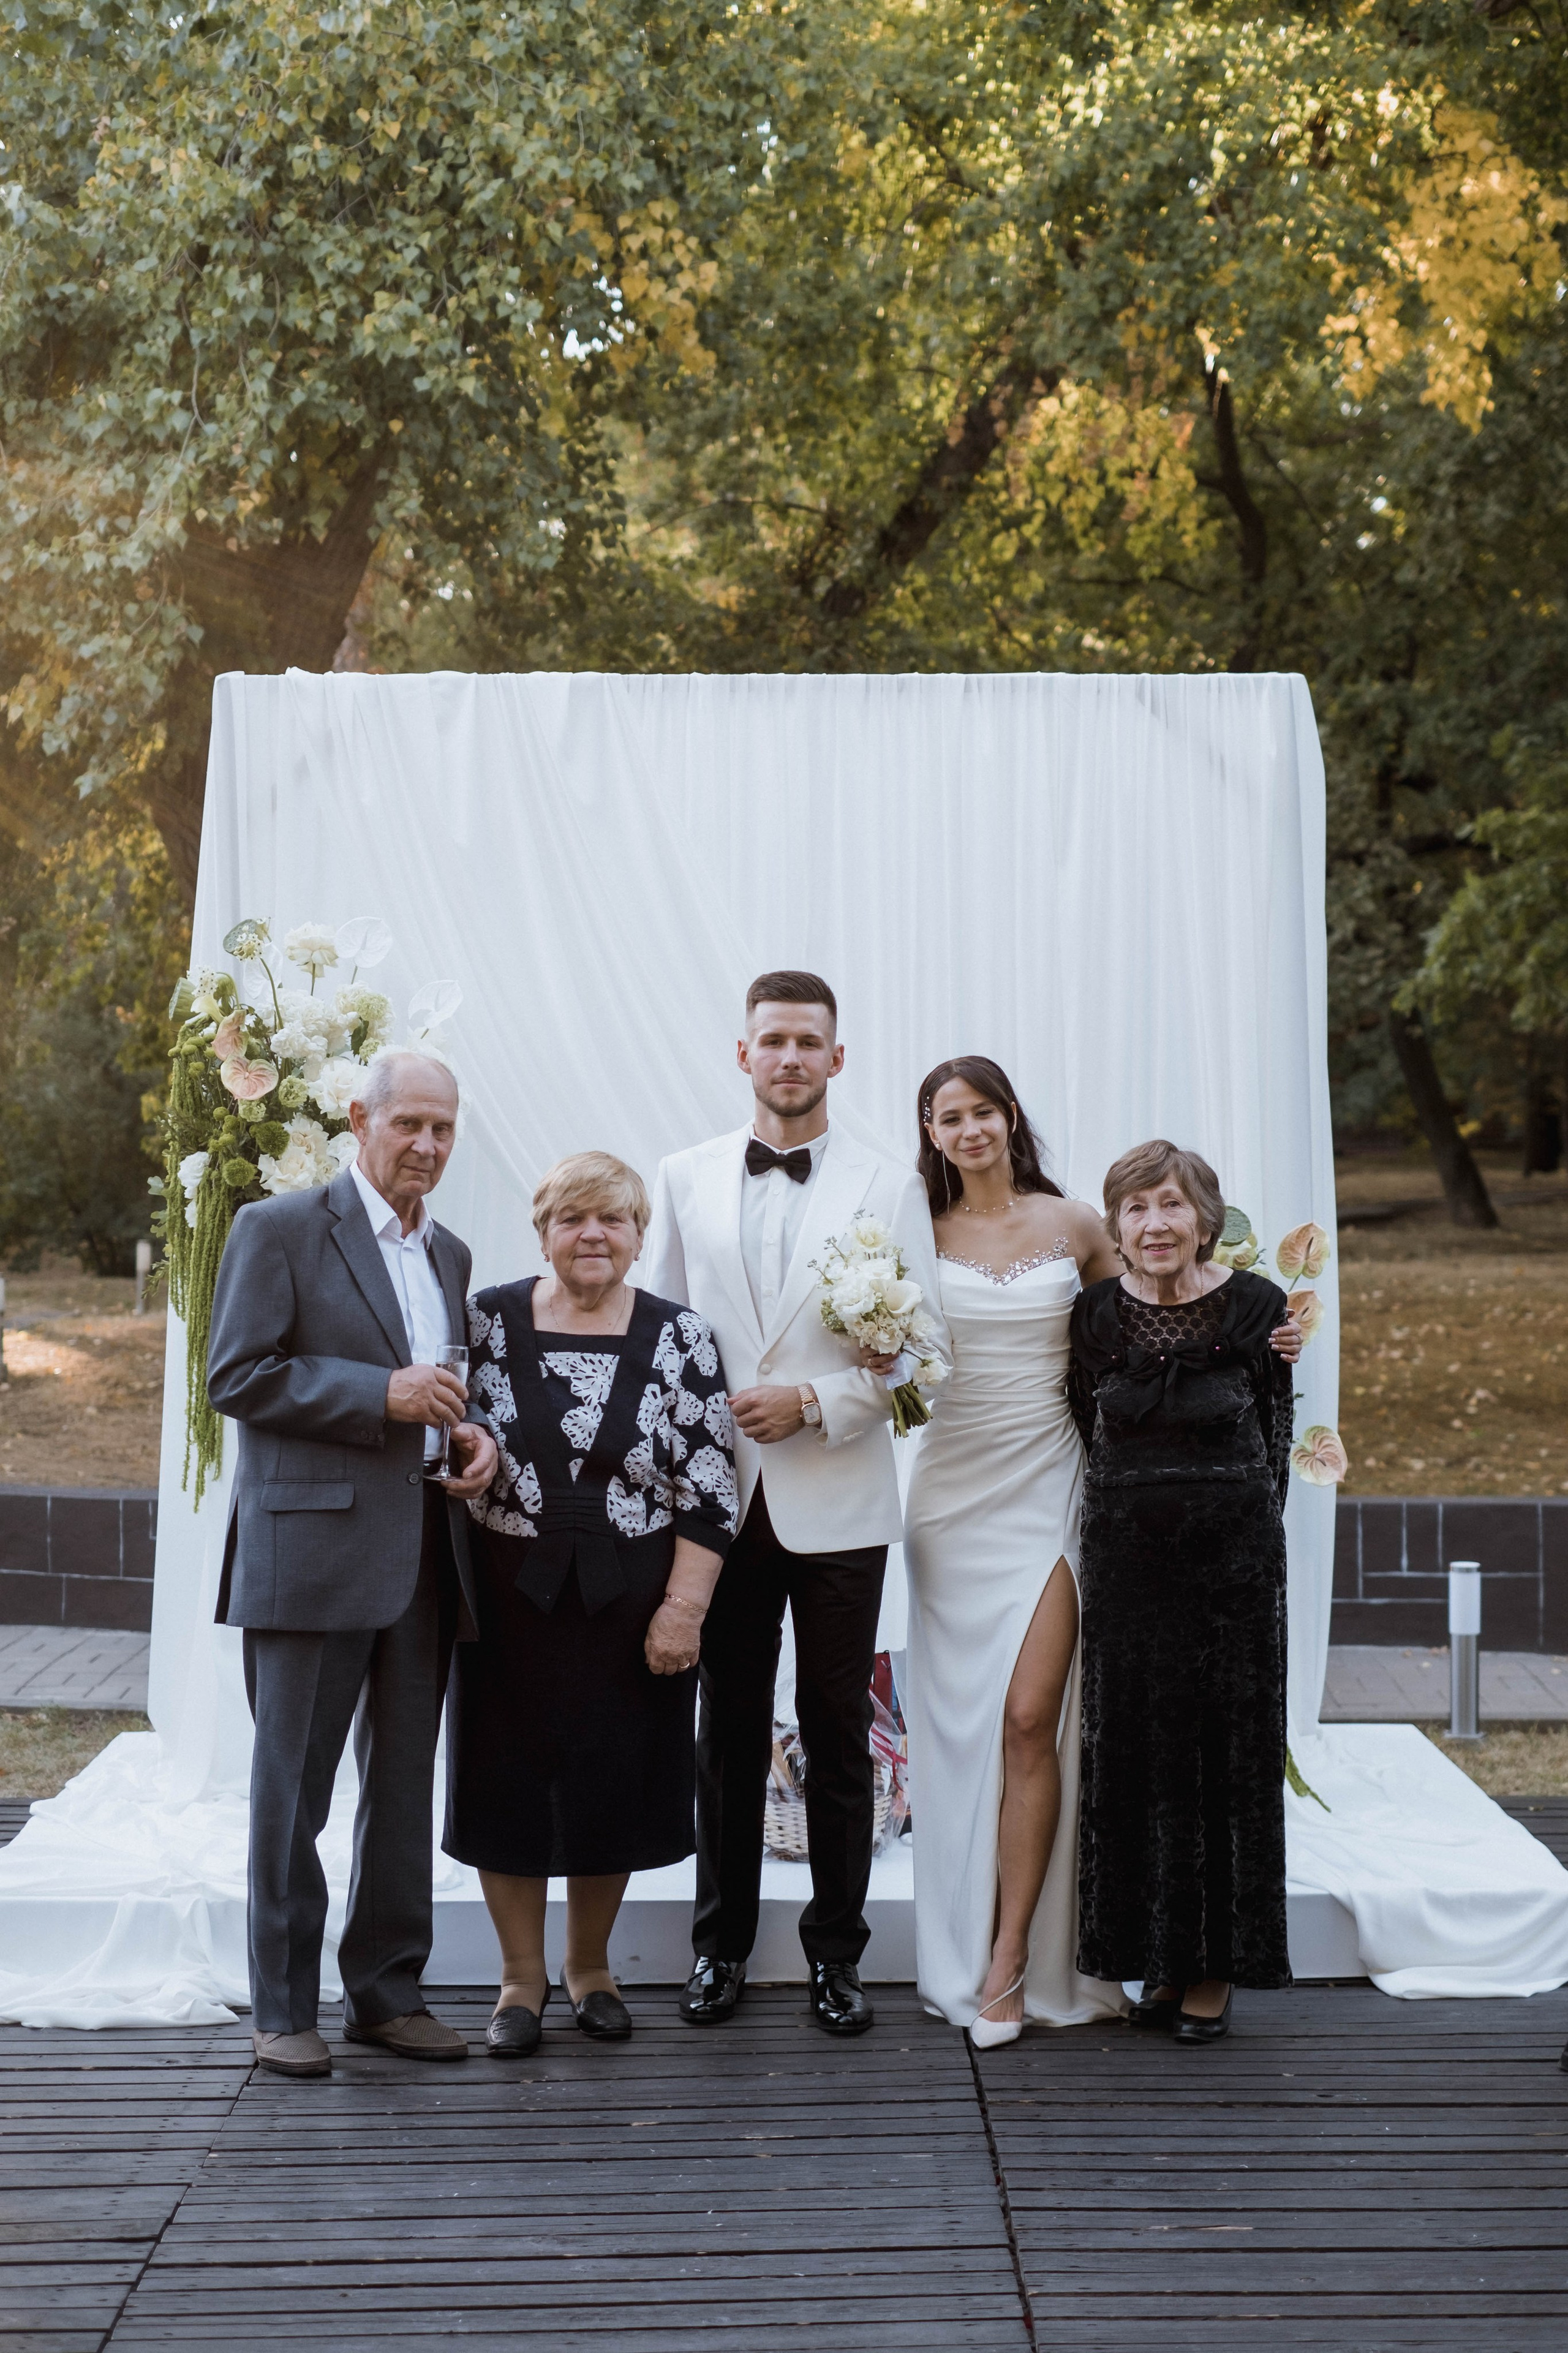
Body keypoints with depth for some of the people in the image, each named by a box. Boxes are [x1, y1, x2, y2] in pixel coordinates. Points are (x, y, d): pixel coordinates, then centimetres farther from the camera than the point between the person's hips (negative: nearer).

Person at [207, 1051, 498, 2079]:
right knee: (292, 1788, 2)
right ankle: (283, 2007, 14)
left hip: (425, 1558, 6)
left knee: (407, 1783, 11)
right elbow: (237, 1376, -10)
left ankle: (389, 1990, 22)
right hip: (312, 1550, -6)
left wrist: (476, 1435, 3)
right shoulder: (279, 1228, -3)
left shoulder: (450, 1253, 18)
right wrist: (381, 1394, -16)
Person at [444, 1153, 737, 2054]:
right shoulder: (488, 1321, 0)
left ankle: (591, 1967, 29)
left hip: (631, 1606, 0)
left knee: (615, 1788, 8)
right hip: (512, 1599, 0)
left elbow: (711, 1489, -4)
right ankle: (522, 1978, 23)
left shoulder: (680, 1337, -2)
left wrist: (683, 1608, -9)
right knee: (510, 1780, 6)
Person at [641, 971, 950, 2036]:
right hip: (721, 1496, 2)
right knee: (730, 1728, 9)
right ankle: (722, 1946, 22)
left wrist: (816, 1401, -13)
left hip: (838, 1498, -1)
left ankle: (837, 1953, 18)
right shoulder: (684, 1180, 7)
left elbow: (923, 1343, -2)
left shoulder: (890, 1188, 1)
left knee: (839, 1734, 6)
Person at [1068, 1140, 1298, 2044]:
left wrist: (1240, 1524, 4)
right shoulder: (1096, 1315, -2)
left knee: (1229, 1754, 4)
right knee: (1135, 1755, 6)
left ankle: (1216, 1968, 16)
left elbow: (1277, 1436, 3)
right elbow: (1087, 1435, 8)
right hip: (1125, 1553, 2)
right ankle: (1164, 1959, 19)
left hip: (1233, 1555, -2)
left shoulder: (1258, 1307, -6)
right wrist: (1130, 1511, 5)